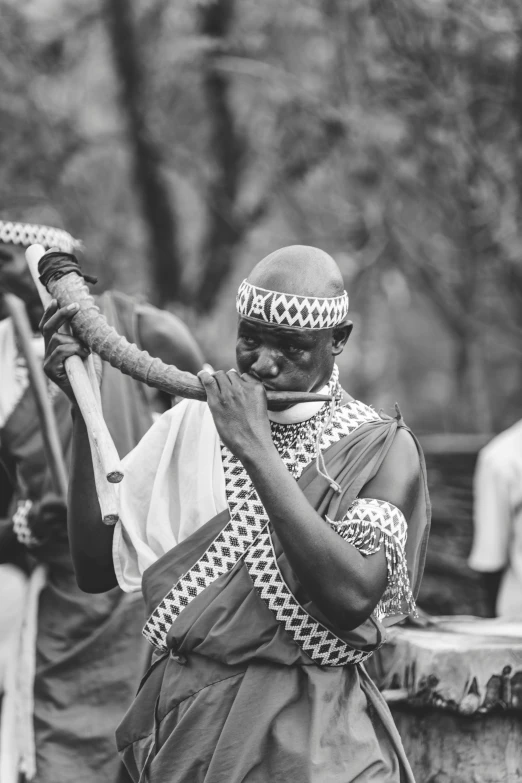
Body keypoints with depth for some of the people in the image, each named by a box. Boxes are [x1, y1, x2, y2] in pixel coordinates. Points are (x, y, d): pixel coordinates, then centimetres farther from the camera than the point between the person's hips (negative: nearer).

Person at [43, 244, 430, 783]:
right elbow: (96, 569, 2)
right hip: (183, 727, 3)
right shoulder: (191, 425, 7)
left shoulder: (381, 448, -5)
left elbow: (351, 597, -21)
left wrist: (257, 450, -21)